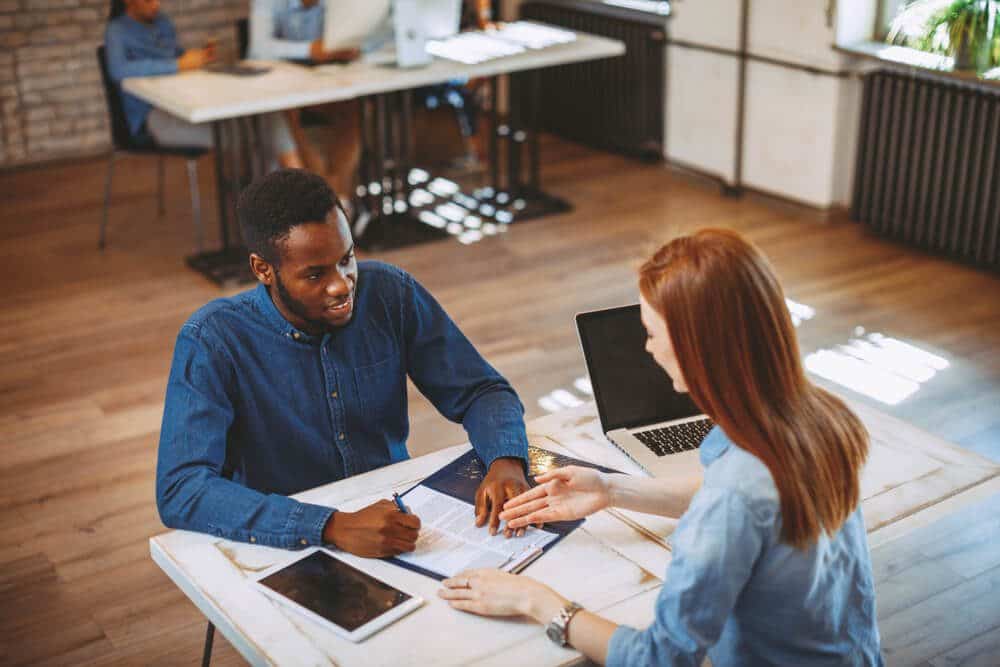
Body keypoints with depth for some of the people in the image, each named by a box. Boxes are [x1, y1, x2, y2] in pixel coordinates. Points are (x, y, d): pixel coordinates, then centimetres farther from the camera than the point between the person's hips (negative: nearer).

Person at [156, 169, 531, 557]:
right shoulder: (211, 341, -16)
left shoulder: (391, 293, -6)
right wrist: (332, 527, -36)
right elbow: (179, 492, -25)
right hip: (286, 554, -3)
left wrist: (506, 463, -21)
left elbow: (480, 391, 2)